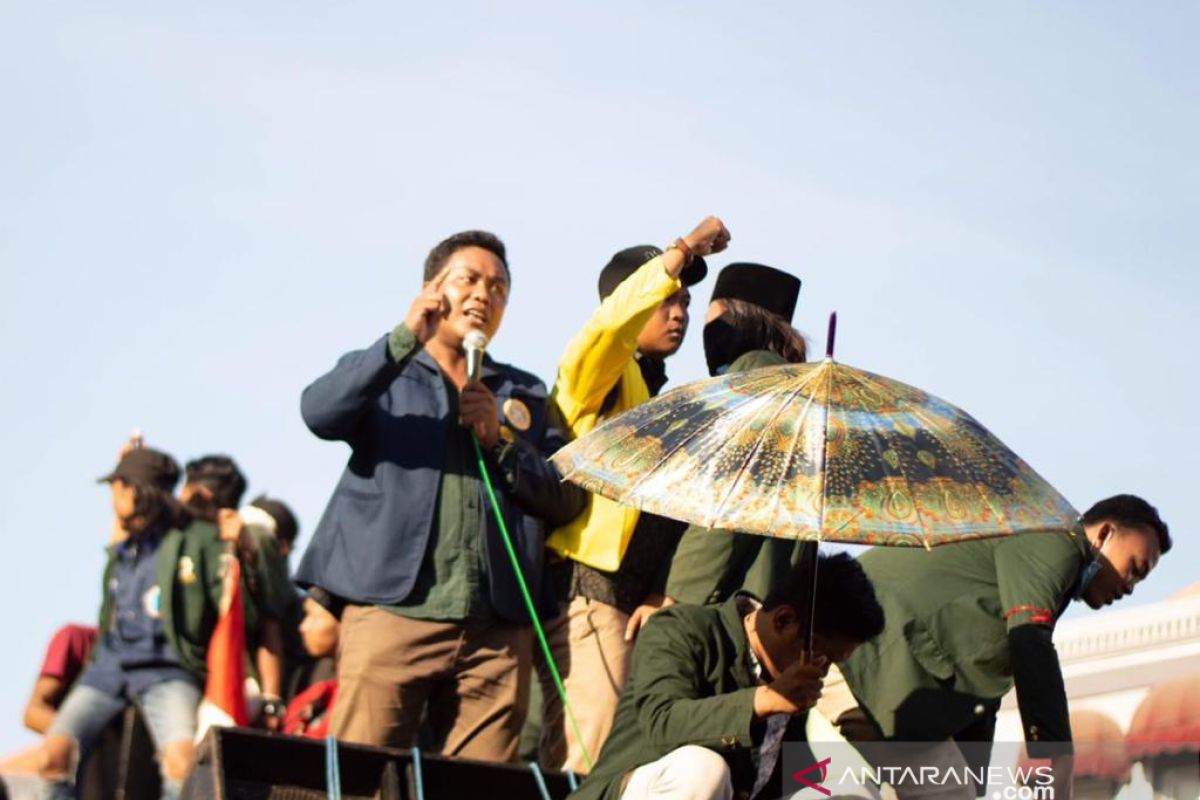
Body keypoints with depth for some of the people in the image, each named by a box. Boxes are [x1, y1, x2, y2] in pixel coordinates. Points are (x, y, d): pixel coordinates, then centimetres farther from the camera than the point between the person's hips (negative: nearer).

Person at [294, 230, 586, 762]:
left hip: (497, 630, 3)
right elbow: (319, 413, -7)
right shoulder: (383, 375, 15)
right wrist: (405, 339, -16)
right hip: (392, 612, -2)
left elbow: (566, 499, 12)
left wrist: (500, 440, -2)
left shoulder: (526, 395, 23)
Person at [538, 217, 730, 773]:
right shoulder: (602, 377, 1)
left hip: (633, 600, 8)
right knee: (586, 760, -15)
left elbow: (674, 517, 18)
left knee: (573, 758, 8)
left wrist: (661, 594, 3)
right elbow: (612, 322, -23)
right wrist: (684, 250, -22)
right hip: (587, 592, -8)